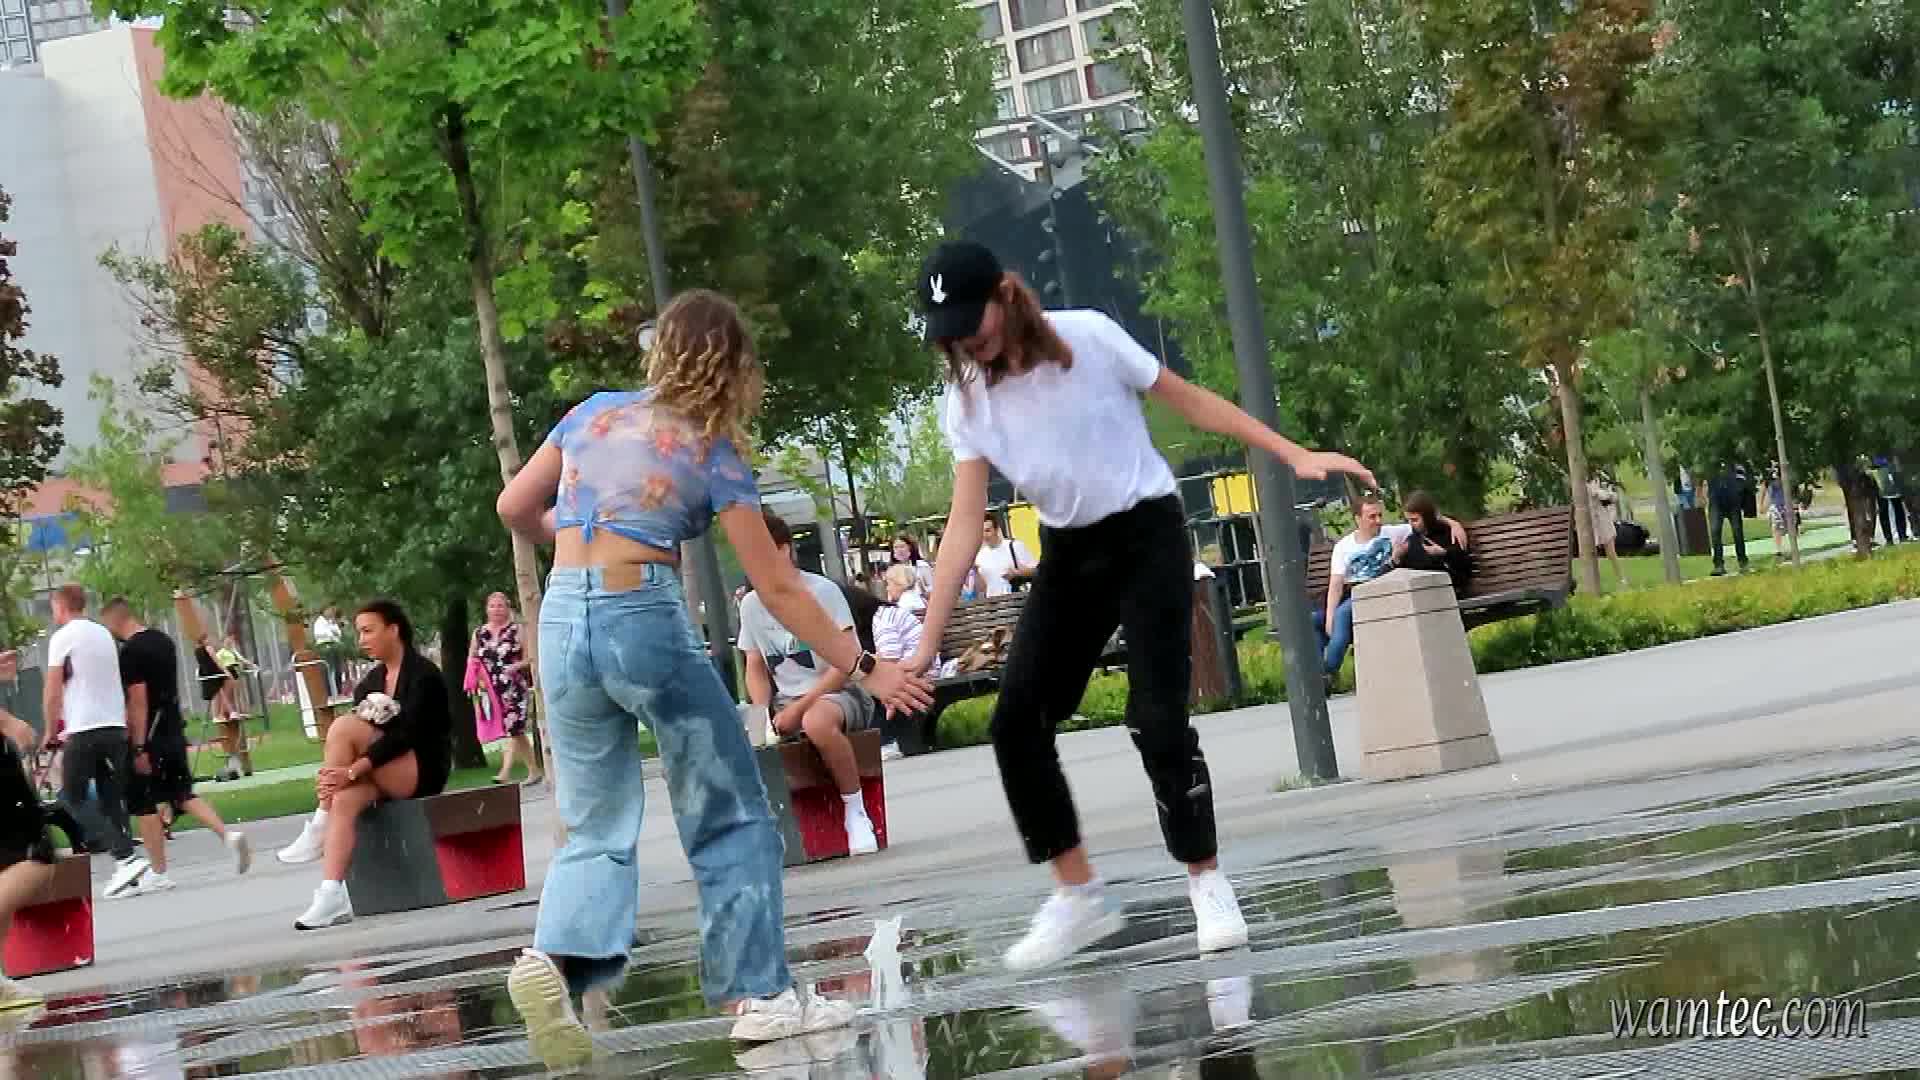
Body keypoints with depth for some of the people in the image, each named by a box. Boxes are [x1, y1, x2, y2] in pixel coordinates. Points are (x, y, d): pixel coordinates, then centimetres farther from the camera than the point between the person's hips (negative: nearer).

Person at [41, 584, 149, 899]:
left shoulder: (63, 637, -6)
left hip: (84, 730, -6)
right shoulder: (104, 634, 14)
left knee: (73, 797, 1)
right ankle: (125, 873, 3)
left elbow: (52, 691, -10)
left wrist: (51, 731, 1)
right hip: (116, 727, 6)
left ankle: (126, 856, -15)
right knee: (113, 800, 9)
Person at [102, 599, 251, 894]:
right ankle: (228, 835, -4)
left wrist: (139, 747, -19)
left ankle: (158, 874, 6)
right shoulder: (163, 640, 10)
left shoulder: (131, 651, -16)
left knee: (143, 803, 2)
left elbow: (138, 700, -20)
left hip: (150, 737, -8)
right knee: (183, 794, 14)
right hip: (173, 731, 8)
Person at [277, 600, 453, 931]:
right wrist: (337, 772, -14)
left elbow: (406, 733, -19)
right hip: (386, 776, 6)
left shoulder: (422, 674, -7)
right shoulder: (371, 682, 15)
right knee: (345, 798, -28)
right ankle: (333, 897, -39)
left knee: (344, 726, -24)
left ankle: (319, 828, -18)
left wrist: (352, 770, -27)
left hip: (424, 771, -6)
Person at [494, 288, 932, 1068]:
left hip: (562, 621, 4)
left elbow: (515, 510, 19)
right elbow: (777, 588, 1)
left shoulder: (592, 414, 12)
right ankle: (758, 994, 8)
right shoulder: (713, 453, 1)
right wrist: (861, 668, 6)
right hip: (646, 620, -4)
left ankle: (555, 956, -14)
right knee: (730, 818, 10)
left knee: (598, 829, 11)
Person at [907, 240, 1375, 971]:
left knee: (1157, 718, -15)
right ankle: (1078, 897, 4)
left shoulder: (1088, 336, -16)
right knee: (1016, 722, -7)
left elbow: (1191, 401, -4)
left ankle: (1207, 885, 2)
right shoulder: (966, 401, -5)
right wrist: (925, 648, -13)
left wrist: (1295, 456, -8)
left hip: (1146, 535, -4)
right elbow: (965, 526, -7)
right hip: (1068, 554, 4)